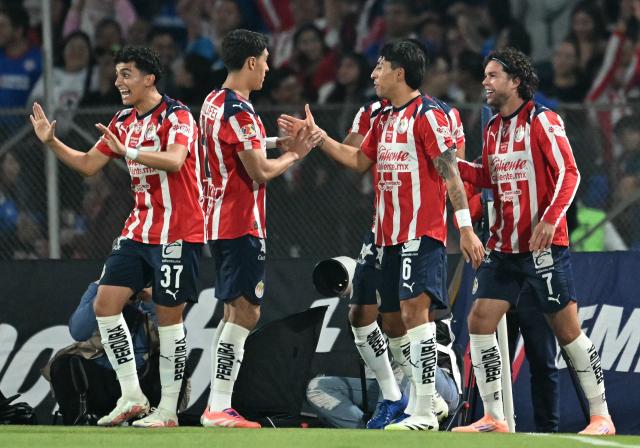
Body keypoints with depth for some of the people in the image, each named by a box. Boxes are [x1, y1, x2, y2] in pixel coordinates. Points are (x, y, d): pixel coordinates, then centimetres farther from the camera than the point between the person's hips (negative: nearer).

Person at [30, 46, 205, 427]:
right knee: (106, 303, 0)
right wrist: (51, 142, 4)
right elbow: (88, 164, 17)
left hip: (177, 233, -8)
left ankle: (168, 410, 5)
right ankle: (132, 397, 6)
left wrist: (128, 152, -42)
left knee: (169, 316, -3)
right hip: (139, 230, 8)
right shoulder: (124, 121, 11)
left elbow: (174, 160, -31)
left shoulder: (176, 116, -13)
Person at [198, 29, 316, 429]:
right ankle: (219, 409, -13)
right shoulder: (238, 110, -17)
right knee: (245, 313, -9)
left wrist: (276, 141, 16)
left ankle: (218, 406, 12)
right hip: (242, 225, -10)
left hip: (222, 222, 10)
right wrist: (294, 154, 0)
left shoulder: (214, 102, 12)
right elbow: (260, 172, -17)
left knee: (236, 312, 13)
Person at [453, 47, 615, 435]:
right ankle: (495, 419, 4)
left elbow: (569, 174, -13)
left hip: (544, 245, -7)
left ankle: (601, 417, 6)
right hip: (503, 248, 7)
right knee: (480, 322, -2)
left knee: (567, 328, -3)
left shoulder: (543, 121, -9)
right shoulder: (493, 128, 12)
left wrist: (550, 220, -24)